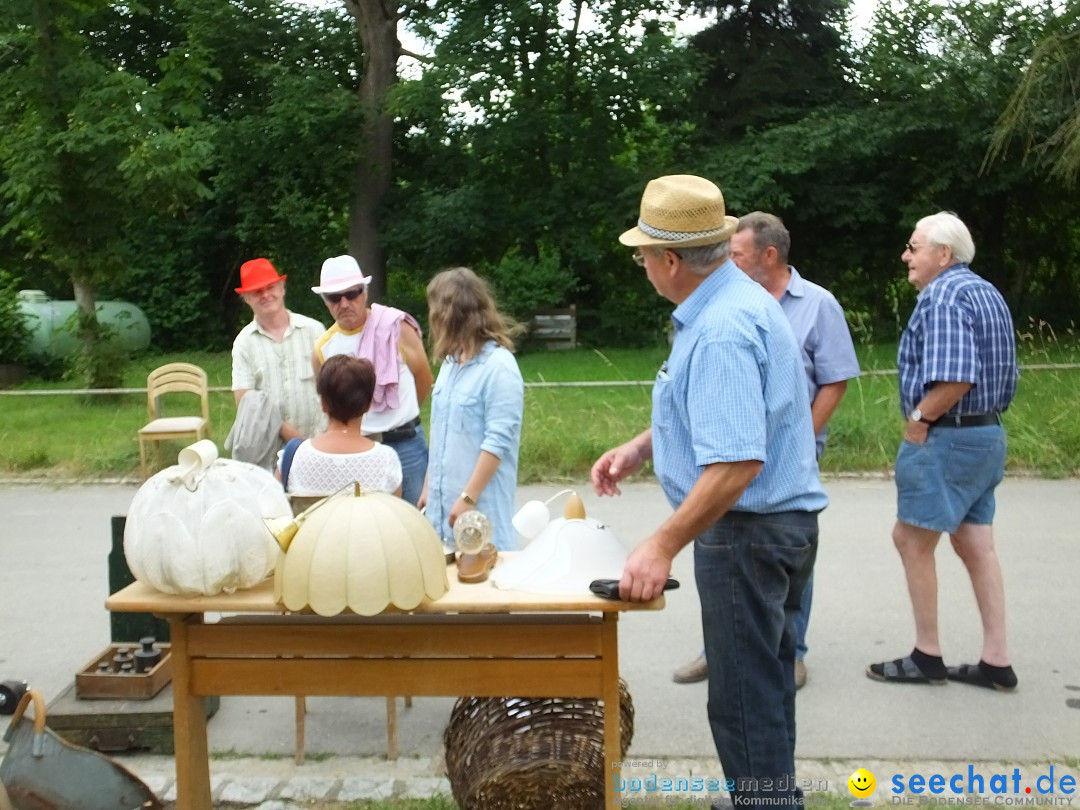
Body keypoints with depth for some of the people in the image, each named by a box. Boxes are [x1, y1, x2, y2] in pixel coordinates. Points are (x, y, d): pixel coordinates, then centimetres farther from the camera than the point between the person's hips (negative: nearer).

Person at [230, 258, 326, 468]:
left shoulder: (313, 330, 4)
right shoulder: (244, 342, 4)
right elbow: (244, 401, -2)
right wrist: (282, 429, -13)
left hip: (317, 443, 0)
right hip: (269, 450, 0)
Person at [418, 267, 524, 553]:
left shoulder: (499, 367, -13)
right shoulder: (451, 363, 9)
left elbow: (499, 441, -17)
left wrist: (469, 498, -18)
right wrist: (429, 488, 16)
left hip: (481, 505, -7)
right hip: (444, 502, 7)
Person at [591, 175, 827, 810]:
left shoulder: (722, 330, -25)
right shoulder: (738, 300, 9)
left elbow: (736, 463, -32)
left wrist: (662, 547, -28)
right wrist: (639, 447, 12)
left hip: (748, 532, -11)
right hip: (777, 524, 11)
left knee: (746, 699, 1)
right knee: (764, 684, 23)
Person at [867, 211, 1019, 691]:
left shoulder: (944, 295, -17)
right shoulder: (985, 291, 15)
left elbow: (955, 379, -29)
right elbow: (1000, 371, 18)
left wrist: (919, 417, -14)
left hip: (946, 438, -10)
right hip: (986, 433, 10)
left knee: (912, 540, 3)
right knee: (976, 545, 11)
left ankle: (927, 657, 12)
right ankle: (996, 661, 15)